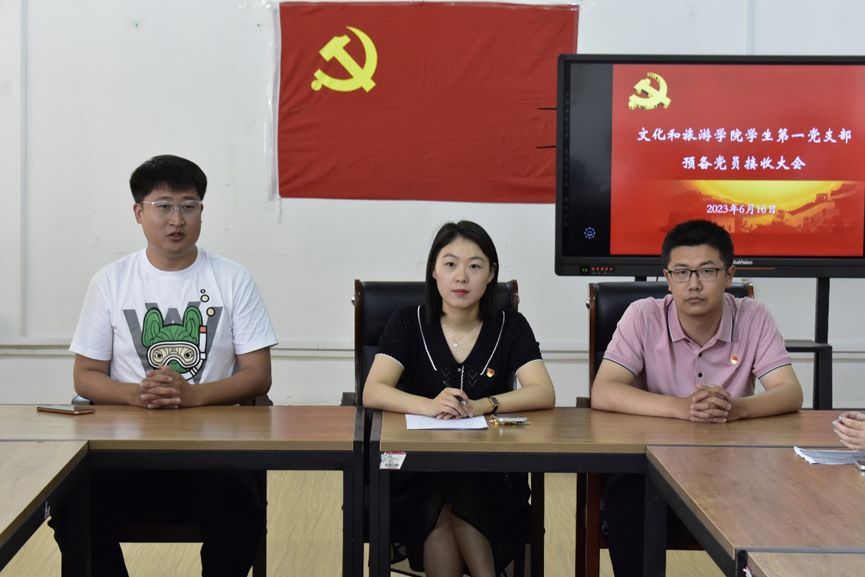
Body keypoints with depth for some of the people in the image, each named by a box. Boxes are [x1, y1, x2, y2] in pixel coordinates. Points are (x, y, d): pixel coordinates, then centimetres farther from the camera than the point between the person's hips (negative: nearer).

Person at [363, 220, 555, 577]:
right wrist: (430, 406, -31)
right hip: (419, 475, 0)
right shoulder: (408, 324, 4)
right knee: (439, 510, -31)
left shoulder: (510, 327, 6)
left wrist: (479, 406, -27)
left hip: (491, 475, 0)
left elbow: (544, 394, -9)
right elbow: (373, 393, -11)